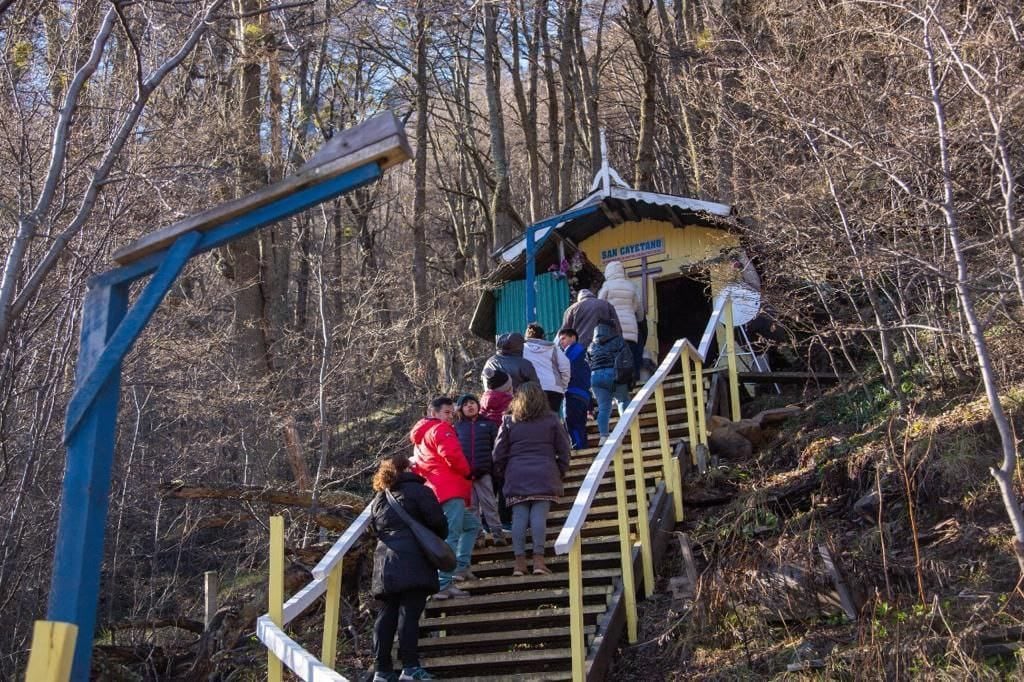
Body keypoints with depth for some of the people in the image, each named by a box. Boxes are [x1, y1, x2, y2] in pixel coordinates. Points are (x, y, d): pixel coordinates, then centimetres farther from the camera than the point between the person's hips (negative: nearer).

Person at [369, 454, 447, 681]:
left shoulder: (378, 499, 21)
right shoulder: (418, 491, 2)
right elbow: (438, 522, -3)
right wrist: (437, 542, 15)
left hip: (385, 564, 6)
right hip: (413, 562, -5)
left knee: (386, 615, 5)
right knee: (409, 613, -7)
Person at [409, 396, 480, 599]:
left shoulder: (421, 434, 26)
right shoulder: (441, 429, -5)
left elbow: (418, 466, 27)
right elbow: (452, 455, -19)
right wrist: (467, 472, -4)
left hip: (435, 490, 10)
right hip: (450, 491, -10)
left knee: (472, 524, 22)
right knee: (451, 536, -14)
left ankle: (461, 566, 15)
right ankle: (444, 585, -18)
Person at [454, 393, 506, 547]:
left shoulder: (488, 424, 7)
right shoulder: (457, 427, 11)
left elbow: (496, 447, 4)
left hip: (483, 472, -2)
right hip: (463, 473, 2)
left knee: (489, 504, -1)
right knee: (471, 506, 7)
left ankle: (497, 533, 0)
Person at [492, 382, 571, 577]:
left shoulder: (509, 422, 11)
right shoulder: (551, 420, 9)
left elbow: (499, 454, 10)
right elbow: (564, 450, 8)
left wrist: (503, 473, 21)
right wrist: (560, 472, 18)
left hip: (516, 476, 1)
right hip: (544, 475, -1)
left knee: (519, 517, -1)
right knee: (539, 515, -6)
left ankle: (520, 562, -4)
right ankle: (538, 560, -12)